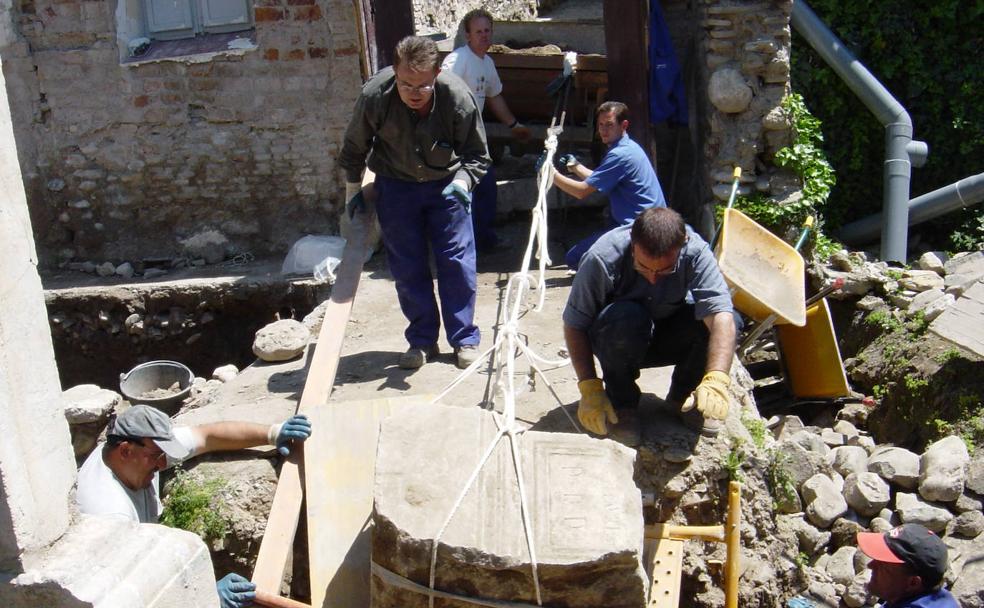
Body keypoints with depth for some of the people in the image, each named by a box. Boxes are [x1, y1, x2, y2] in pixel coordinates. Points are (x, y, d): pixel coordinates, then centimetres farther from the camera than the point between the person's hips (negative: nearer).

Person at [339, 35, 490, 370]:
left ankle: (465, 339, 11)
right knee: (407, 267, 2)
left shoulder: (458, 97, -26)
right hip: (395, 186, 1)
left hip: (447, 184, 0)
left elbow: (477, 155, -11)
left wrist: (461, 183, -30)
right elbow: (354, 148, -4)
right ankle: (422, 340, 16)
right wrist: (353, 190, 4)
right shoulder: (375, 95, -25)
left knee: (458, 261, -3)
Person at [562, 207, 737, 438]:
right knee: (626, 318, -38)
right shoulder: (603, 258, -31)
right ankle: (620, 399, -9)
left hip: (666, 339, 2)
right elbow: (574, 325, -22)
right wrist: (590, 388, -28)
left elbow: (721, 313, -37)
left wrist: (716, 380, -51)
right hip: (616, 340, -2)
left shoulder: (694, 251, -27)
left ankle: (683, 397, -1)